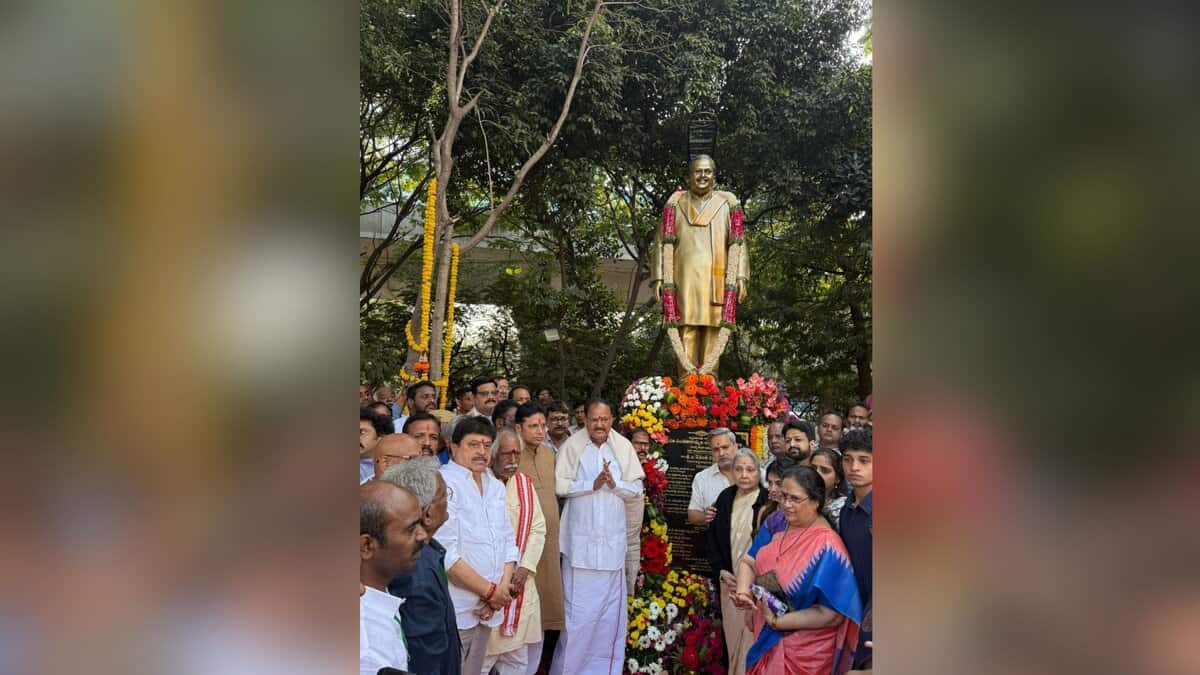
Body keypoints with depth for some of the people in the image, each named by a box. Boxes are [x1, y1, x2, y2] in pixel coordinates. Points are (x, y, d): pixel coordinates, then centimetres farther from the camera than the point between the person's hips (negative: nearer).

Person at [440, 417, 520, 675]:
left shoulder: (495, 487, 13)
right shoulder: (443, 484, -12)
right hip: (453, 614, -7)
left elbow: (508, 541, 14)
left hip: (484, 611, 7)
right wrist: (491, 591, -13)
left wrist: (503, 586, -3)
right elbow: (446, 553, -19)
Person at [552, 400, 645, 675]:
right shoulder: (573, 445, -1)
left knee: (612, 609, 7)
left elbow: (637, 489, 6)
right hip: (581, 539, -3)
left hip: (613, 540, 3)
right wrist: (592, 484, -14)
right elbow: (559, 485, -5)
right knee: (578, 609, 0)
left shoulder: (623, 447, 5)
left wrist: (615, 484, -11)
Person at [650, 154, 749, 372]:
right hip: (684, 279, 0)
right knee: (686, 334, -6)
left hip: (715, 281, 0)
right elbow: (660, 244, 10)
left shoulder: (727, 204, 12)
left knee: (712, 335, -1)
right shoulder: (675, 204, 12)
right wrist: (658, 277, 1)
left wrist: (741, 277, -2)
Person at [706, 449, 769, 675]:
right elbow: (711, 537, 14)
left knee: (753, 641, -6)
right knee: (732, 638, 8)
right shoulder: (725, 498, 8)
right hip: (729, 582, 4)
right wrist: (721, 571, 3)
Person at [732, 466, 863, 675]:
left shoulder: (826, 546, -23)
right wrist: (743, 591, -21)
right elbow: (748, 562, 0)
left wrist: (777, 622, -23)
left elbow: (831, 614, -24)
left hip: (804, 653, -5)